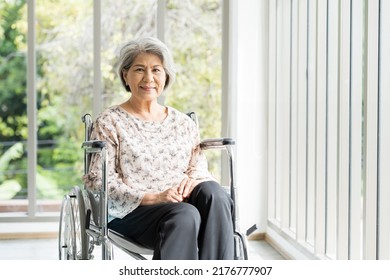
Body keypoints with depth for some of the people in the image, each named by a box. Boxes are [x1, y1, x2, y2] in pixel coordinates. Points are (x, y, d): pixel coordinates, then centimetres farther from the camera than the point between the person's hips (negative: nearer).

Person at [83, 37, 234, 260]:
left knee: (211, 191, -30)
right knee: (185, 215, -35)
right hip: (130, 212, -4)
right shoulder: (110, 122, 5)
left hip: (182, 205, 4)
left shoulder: (184, 123, 20)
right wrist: (152, 197, -17)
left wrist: (192, 180, -11)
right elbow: (98, 180, -4)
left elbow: (200, 168, 16)